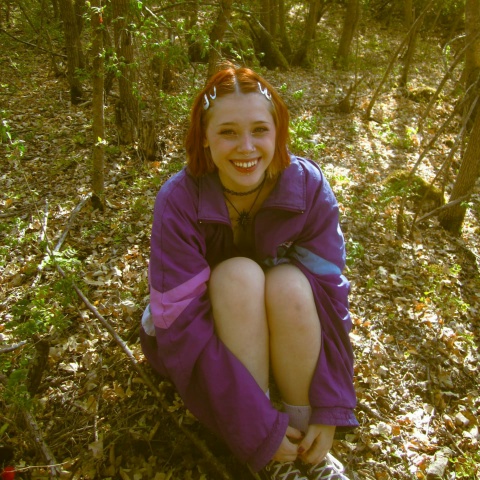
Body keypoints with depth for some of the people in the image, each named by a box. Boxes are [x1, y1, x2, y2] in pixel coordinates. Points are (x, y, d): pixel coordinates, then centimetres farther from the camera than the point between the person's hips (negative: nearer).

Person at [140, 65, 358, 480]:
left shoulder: (308, 187, -20)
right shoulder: (179, 201, -26)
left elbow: (327, 295, -19)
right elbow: (183, 325, -28)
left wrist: (329, 411, -24)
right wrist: (259, 431, -31)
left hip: (290, 331, 2)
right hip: (206, 330, -1)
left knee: (291, 284, -32)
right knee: (238, 275, -32)